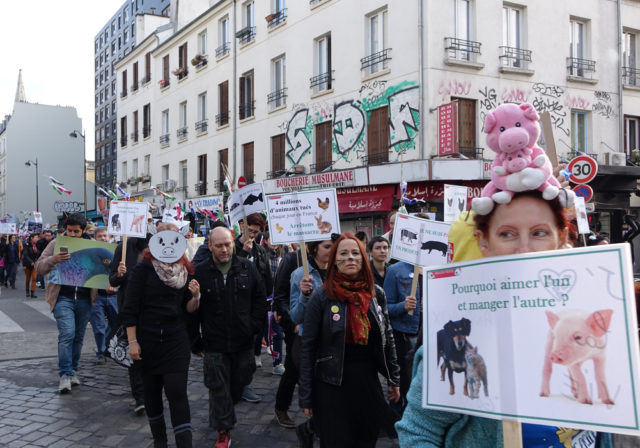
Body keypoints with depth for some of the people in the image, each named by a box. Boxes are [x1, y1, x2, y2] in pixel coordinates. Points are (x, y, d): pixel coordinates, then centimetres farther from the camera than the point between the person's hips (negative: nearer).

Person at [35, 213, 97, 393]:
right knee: (67, 334, -14)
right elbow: (39, 267, -3)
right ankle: (65, 375, -9)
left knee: (79, 336, 11)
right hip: (63, 298, -3)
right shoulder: (56, 244, 3)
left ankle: (73, 370, 25)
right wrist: (53, 259, -24)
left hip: (84, 298, 3)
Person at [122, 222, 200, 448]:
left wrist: (195, 297, -12)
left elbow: (187, 309, 9)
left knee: (177, 393, -6)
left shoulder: (183, 269, 5)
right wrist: (132, 342, -12)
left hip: (176, 341, 1)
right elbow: (130, 308, -7)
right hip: (148, 340, -1)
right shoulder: (143, 268, -6)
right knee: (152, 392, 11)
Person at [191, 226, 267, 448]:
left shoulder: (247, 268, 0)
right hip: (214, 344, -3)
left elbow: (260, 299, 7)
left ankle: (223, 414, 44)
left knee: (239, 384, 17)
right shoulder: (200, 272, -6)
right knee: (219, 388, 4)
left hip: (243, 341, 3)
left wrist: (254, 325, -1)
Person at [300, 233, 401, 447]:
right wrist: (306, 396, -8)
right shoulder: (322, 296, -9)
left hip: (368, 379, 4)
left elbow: (387, 338, 11)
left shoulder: (376, 294, 2)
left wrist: (393, 379, 11)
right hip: (332, 383, -4)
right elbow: (308, 346, -7)